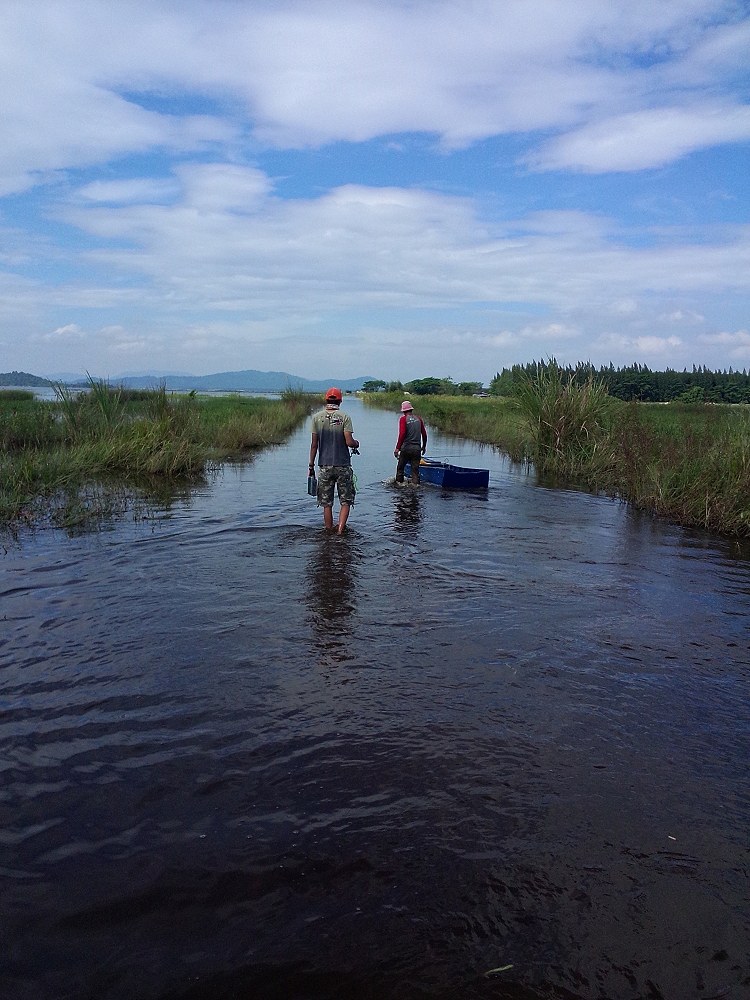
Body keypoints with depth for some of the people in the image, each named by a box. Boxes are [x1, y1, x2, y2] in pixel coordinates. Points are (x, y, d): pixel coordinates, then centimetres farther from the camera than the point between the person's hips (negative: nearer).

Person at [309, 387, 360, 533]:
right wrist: (356, 443, 10)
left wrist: (311, 465, 8)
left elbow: (314, 444, 1)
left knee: (327, 503, 10)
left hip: (324, 466, 2)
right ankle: (340, 530, -5)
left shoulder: (317, 417, 0)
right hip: (343, 466, -2)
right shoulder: (344, 417, -6)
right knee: (345, 501, 8)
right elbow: (349, 442, -13)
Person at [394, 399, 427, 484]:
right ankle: (415, 484, 1)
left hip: (406, 448, -3)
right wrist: (424, 446, 22)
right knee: (415, 470, 6)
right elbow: (424, 434, 9)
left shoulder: (403, 418, -4)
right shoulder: (418, 418, 8)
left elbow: (402, 434, -15)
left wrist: (397, 448, -15)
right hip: (417, 448, 3)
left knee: (400, 468, 12)